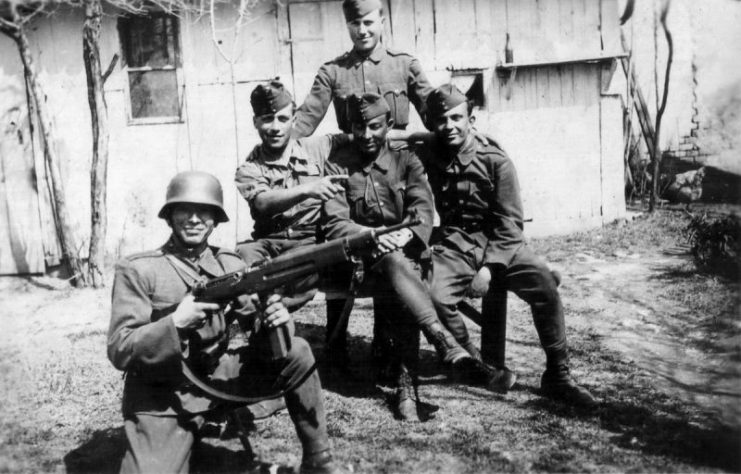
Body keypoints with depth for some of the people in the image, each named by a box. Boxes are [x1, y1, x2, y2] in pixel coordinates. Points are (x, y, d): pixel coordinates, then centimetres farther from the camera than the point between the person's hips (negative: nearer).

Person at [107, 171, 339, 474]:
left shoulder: (231, 265, 2)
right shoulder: (137, 270, -9)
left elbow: (255, 334, 1)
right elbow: (119, 351, -15)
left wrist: (272, 323, -22)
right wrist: (175, 323, -29)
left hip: (219, 377, 4)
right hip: (161, 398, -3)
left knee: (296, 353, -10)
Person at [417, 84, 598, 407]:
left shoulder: (495, 160, -5)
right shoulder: (425, 157, 0)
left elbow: (509, 222, -6)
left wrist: (489, 266, -18)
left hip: (498, 242, 0)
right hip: (452, 245, 0)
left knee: (544, 283, -21)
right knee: (435, 295, -29)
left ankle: (557, 376, -4)